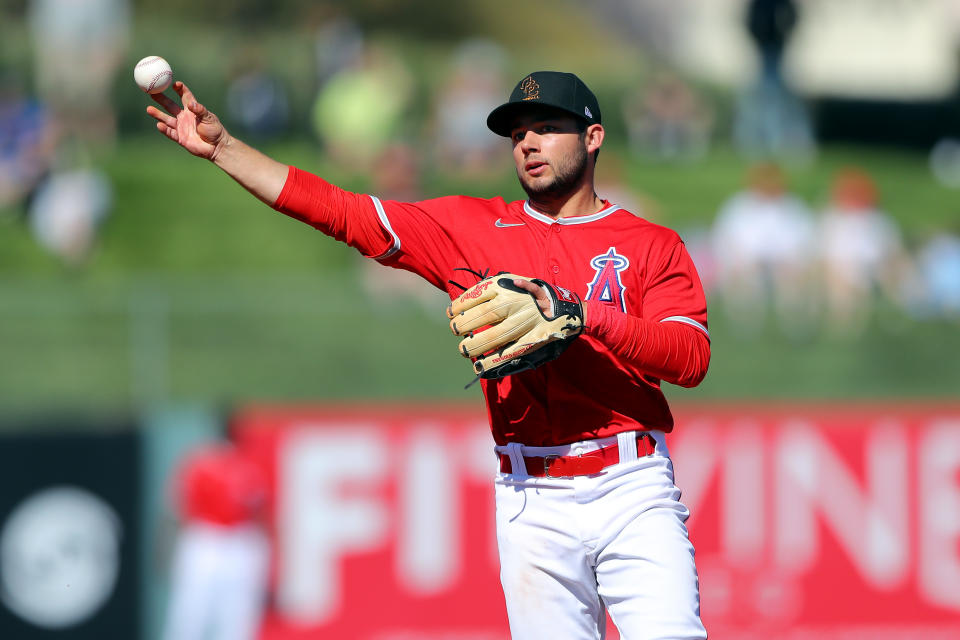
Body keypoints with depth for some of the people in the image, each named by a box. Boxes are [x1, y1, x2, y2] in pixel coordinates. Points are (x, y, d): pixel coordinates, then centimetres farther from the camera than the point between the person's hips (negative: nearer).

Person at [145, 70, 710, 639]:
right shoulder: (472, 227, 14)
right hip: (533, 502, 2)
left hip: (633, 491, -2)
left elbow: (692, 358, -6)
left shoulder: (653, 246, 8)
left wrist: (582, 314, -17)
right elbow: (340, 211, 10)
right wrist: (222, 146, 3)